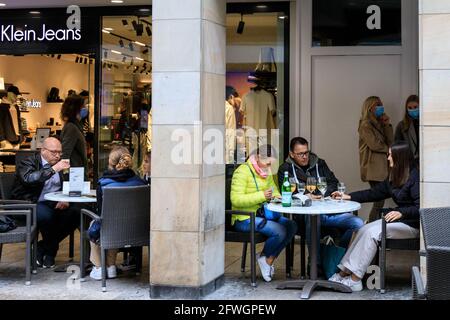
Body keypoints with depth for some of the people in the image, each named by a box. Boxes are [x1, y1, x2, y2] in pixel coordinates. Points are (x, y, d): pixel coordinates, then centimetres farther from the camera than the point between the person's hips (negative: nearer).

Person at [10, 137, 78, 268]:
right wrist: (53, 169, -30)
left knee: (75, 212, -18)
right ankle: (51, 249, -5)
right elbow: (29, 179, -26)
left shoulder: (59, 164, 14)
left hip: (54, 204, 6)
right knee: (46, 215, -36)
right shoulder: (28, 162, -5)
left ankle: (43, 247, -3)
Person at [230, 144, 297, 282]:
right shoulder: (242, 172, -13)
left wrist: (276, 197, -1)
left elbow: (274, 191, 25)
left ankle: (269, 259, 0)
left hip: (262, 215, 9)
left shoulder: (267, 172, 15)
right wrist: (262, 195, -29)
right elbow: (236, 200, -21)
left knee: (291, 226, -11)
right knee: (279, 231, -26)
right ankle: (264, 257, 3)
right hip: (244, 219, -9)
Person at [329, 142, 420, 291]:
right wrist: (348, 197, 14)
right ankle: (344, 272, -15)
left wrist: (401, 212, -35)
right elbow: (375, 193, 18)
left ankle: (355, 279, -23)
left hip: (411, 224, -8)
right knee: (364, 230, -11)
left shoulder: (414, 177, -15)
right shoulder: (395, 177, 13)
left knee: (372, 232, -24)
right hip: (398, 218, 8)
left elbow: (420, 207, -22)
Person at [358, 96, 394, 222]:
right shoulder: (366, 125, -5)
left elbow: (390, 141, 11)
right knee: (379, 202, -12)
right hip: (373, 168, -8)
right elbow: (374, 144, -13)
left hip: (382, 166, 8)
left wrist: (387, 125, 2)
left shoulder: (379, 124, 19)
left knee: (379, 201, 3)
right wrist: (387, 149, 3)